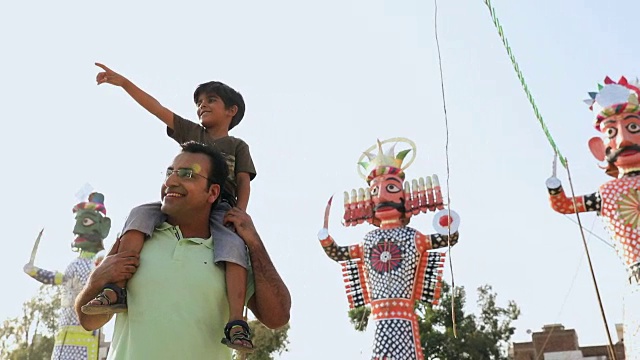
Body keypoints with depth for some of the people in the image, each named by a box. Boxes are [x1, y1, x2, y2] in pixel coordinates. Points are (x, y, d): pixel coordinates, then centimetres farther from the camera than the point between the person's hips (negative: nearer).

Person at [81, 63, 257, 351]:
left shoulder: (238, 146, 18)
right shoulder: (191, 132, 25)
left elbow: (243, 182, 5)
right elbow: (157, 109, 18)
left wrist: (240, 214, -15)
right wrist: (123, 82, 11)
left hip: (219, 207, -3)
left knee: (234, 246, -33)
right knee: (141, 214, -23)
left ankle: (236, 324, -40)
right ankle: (118, 290, -32)